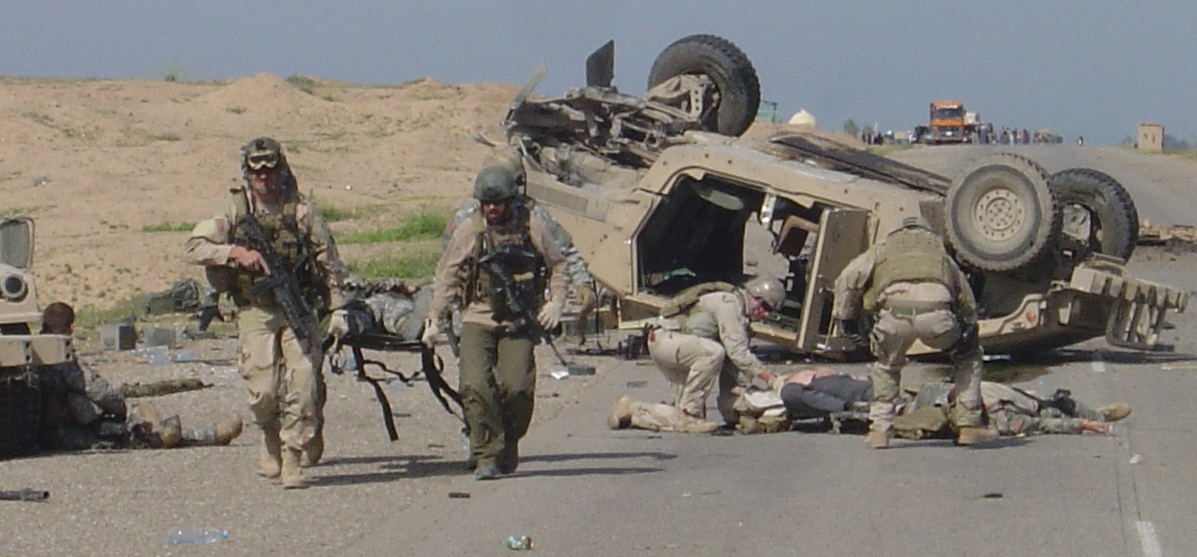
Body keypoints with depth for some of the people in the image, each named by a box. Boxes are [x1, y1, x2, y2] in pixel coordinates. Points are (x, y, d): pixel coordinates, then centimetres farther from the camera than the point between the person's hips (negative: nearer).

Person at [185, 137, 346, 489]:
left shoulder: (300, 209, 2)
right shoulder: (235, 210, 4)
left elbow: (328, 260, 5)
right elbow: (196, 248, -3)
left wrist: (336, 307, -1)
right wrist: (237, 252, -18)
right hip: (255, 311, 0)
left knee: (303, 384, -11)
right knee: (263, 390, -5)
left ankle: (292, 460, -5)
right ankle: (271, 441, 24)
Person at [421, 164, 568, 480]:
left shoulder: (531, 226, 3)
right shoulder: (468, 232, 3)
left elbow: (557, 265, 13)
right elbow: (446, 277, 7)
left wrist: (555, 303, -1)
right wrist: (434, 320, 0)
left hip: (519, 324, 0)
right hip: (478, 320, 0)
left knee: (517, 387, -13)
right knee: (474, 386, -16)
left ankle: (509, 446, 12)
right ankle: (487, 456, -9)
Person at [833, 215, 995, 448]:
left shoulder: (885, 247, 35)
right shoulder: (939, 250, 39)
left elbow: (848, 280, 23)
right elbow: (967, 301, 38)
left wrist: (844, 318, 32)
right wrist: (967, 329, 47)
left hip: (894, 310, 0)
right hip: (936, 312, 0)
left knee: (887, 365, 32)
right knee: (969, 356, 28)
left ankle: (879, 429, 23)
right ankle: (969, 425, 24)